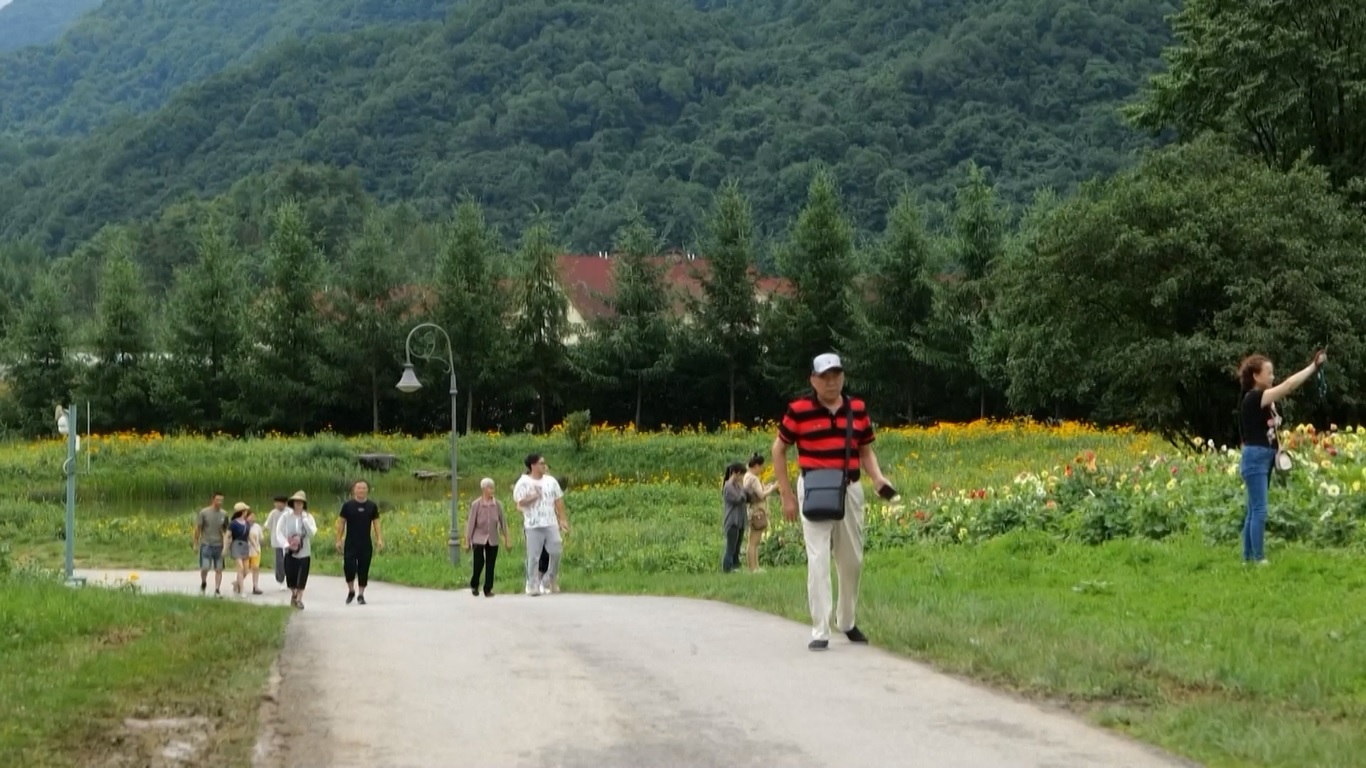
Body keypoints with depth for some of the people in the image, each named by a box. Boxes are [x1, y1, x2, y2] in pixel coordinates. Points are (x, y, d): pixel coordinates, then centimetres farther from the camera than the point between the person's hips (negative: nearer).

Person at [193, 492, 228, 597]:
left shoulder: (224, 514, 4)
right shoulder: (204, 513, -5)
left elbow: (226, 530, 11)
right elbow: (197, 529, 0)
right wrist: (196, 544, 0)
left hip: (219, 545, 3)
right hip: (206, 544, -3)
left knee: (219, 569, 0)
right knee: (205, 568, -7)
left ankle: (217, 590, 6)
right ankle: (203, 584, 21)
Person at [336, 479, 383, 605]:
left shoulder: (372, 506, 4)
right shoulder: (348, 505, -1)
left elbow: (376, 523, 6)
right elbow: (341, 522, 3)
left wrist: (379, 539, -5)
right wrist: (339, 540, -1)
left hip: (366, 545, 1)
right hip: (350, 544, -1)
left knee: (363, 569, 2)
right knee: (349, 567, -8)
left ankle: (361, 595, 13)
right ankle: (351, 591, 15)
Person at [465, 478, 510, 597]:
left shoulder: (497, 504, -1)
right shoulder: (476, 504, -7)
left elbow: (502, 521, 6)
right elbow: (471, 523, -3)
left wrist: (506, 539, 6)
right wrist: (467, 541, -1)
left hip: (493, 540, 2)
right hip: (479, 539, -2)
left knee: (490, 565, 2)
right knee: (479, 564, -5)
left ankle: (488, 589, 12)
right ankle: (474, 585, 19)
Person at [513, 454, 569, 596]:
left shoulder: (551, 481, 10)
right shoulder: (523, 483, -3)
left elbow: (558, 501, 14)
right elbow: (519, 503, -9)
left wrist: (562, 519, 11)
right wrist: (534, 497, -15)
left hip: (551, 524, 4)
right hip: (533, 525, -4)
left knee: (556, 552, -1)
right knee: (533, 556, -2)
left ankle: (549, 581, 19)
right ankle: (533, 587, 4)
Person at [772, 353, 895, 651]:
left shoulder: (857, 409, 4)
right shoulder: (799, 410, -8)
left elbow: (866, 450, 14)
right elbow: (779, 449, 2)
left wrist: (878, 479, -6)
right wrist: (786, 495, -1)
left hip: (850, 490, 4)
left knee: (852, 561, 12)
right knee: (818, 560, -9)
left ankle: (846, 621, 31)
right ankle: (820, 631, -6)